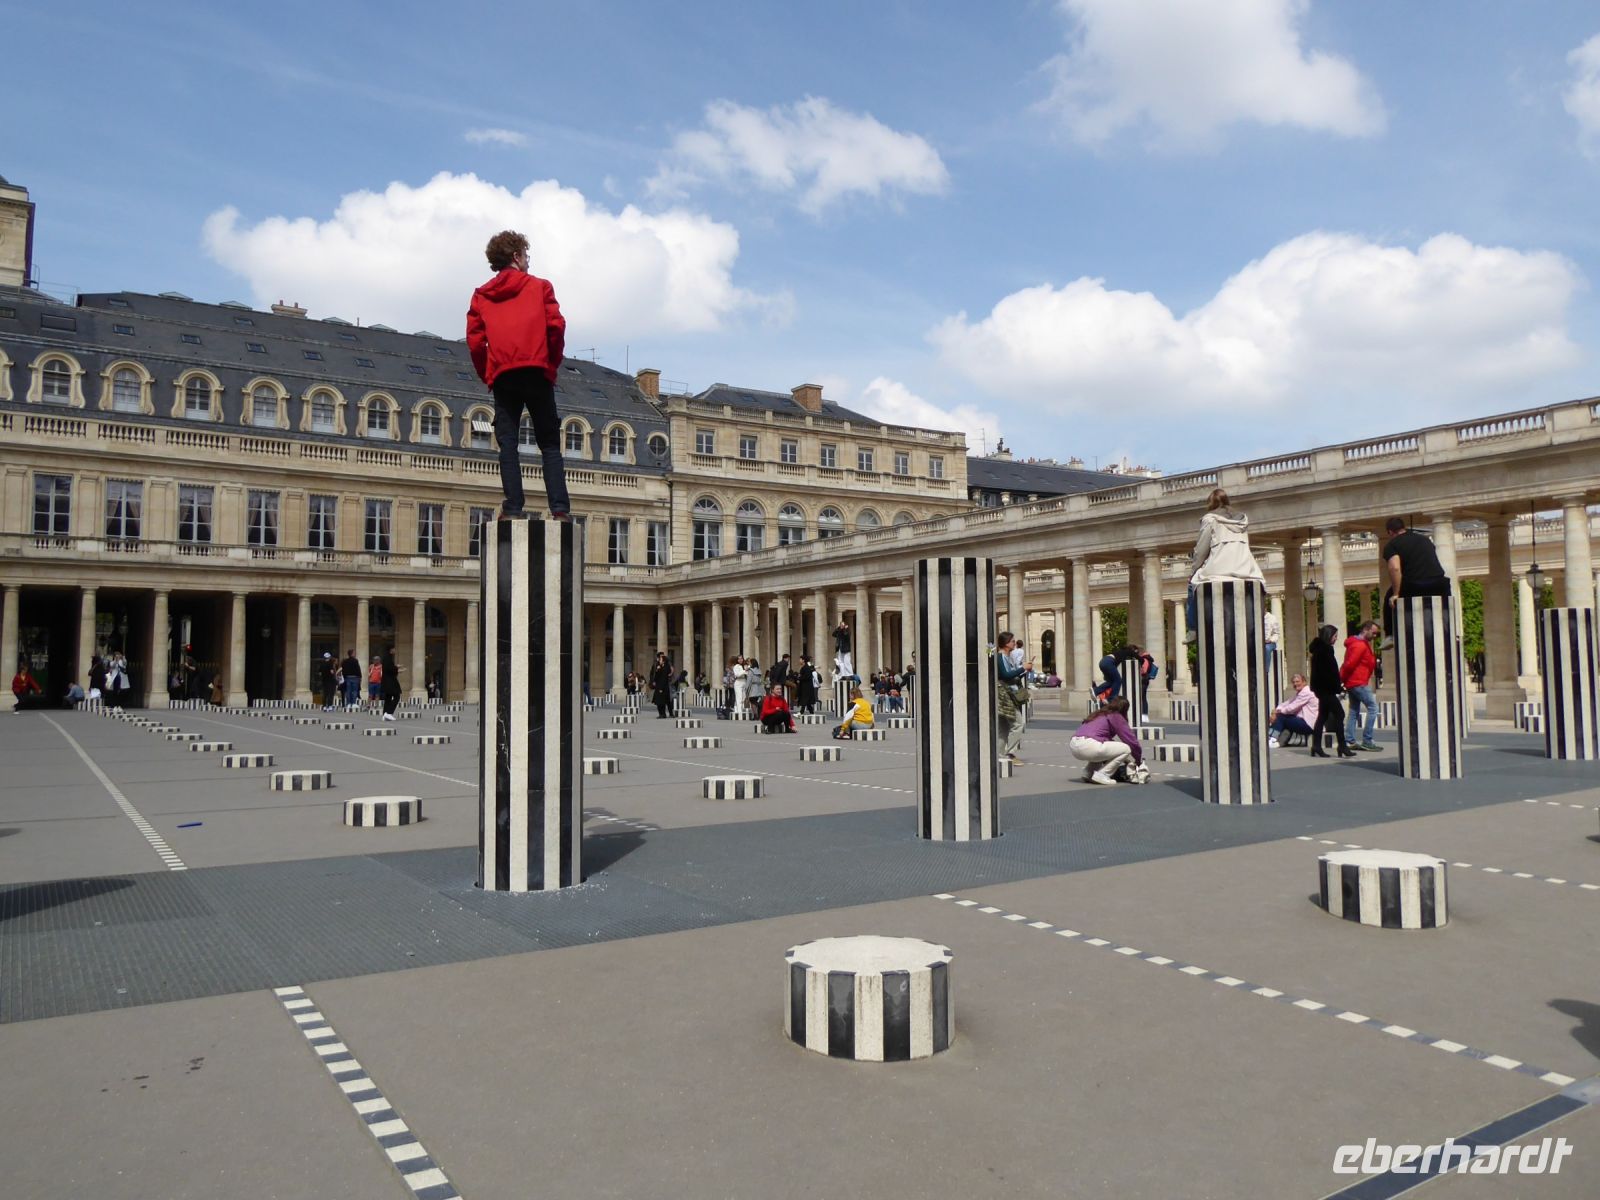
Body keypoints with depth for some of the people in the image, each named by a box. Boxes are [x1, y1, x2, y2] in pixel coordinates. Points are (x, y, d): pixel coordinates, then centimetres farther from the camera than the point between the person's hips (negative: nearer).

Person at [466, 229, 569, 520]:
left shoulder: (481, 295, 16)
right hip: (536, 371, -1)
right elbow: (556, 325, -3)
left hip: (502, 374, 2)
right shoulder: (540, 286, 11)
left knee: (507, 444, 1)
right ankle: (560, 507, -12)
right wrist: (552, 362, 8)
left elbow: (474, 340, 6)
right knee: (549, 444, 1)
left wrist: (487, 376, 14)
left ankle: (513, 508, -10)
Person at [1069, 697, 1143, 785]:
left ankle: (1088, 773, 19)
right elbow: (1131, 739, 4)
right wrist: (1138, 759, 20)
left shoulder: (1100, 714, 28)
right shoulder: (1116, 717, 6)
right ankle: (1101, 775, -3)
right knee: (1126, 749, 1)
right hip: (1087, 746, -9)